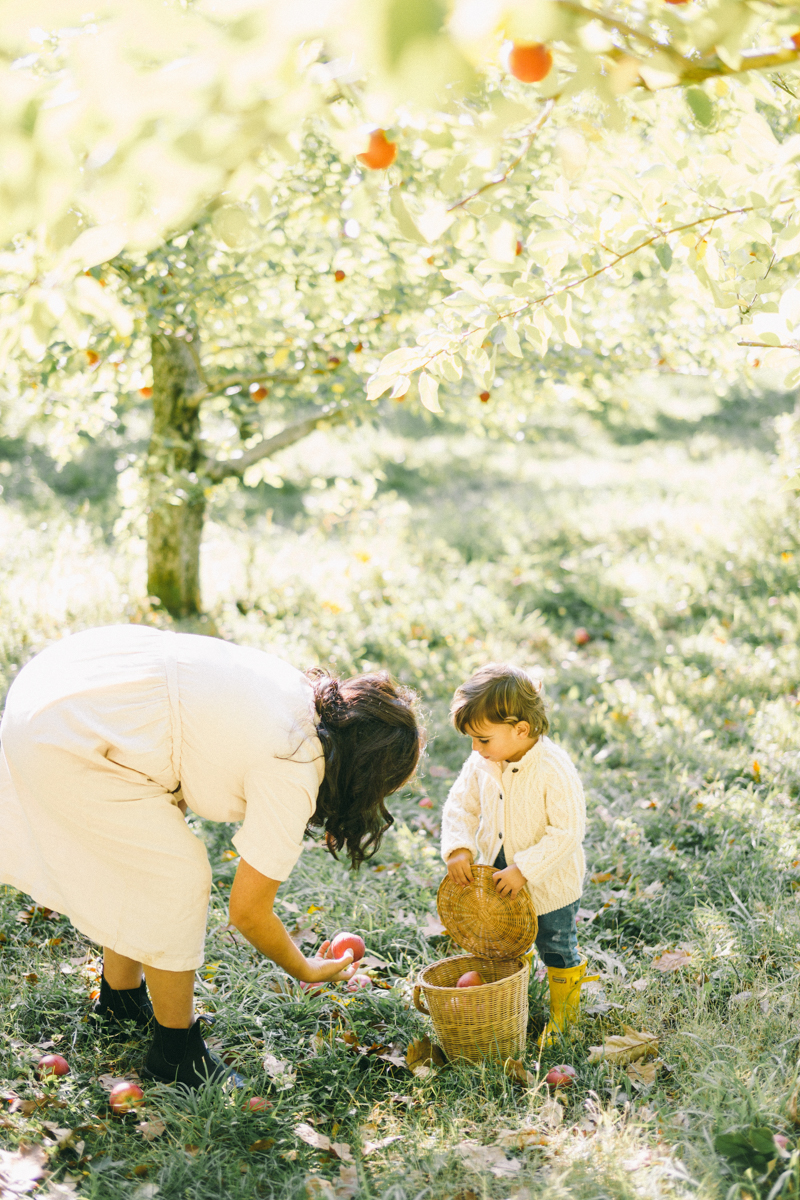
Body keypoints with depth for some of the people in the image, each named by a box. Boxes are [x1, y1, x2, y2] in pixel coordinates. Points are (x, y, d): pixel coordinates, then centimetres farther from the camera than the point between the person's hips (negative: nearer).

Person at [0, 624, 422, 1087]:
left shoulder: (303, 691, 6)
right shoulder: (293, 778, -15)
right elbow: (248, 911, -4)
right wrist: (309, 972, 12)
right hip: (67, 741, -9)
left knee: (143, 857, 22)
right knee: (178, 876, 0)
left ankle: (121, 996, 42)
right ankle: (176, 1050, 15)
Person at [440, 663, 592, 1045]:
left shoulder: (555, 771, -30)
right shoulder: (481, 764, -11)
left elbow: (567, 832, -28)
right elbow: (461, 806, 0)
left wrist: (524, 870, -30)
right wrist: (457, 848, -18)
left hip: (550, 884, -5)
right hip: (497, 875, 5)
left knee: (556, 948, 14)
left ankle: (563, 1014, 36)